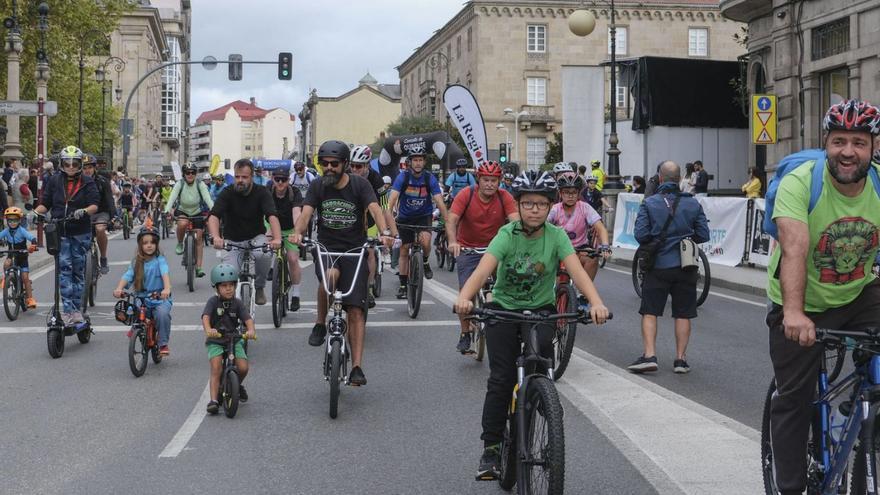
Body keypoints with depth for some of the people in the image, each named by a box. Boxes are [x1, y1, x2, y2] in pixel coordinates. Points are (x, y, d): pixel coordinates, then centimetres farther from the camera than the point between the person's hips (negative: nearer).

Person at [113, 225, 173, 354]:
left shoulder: (160, 260, -3)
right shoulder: (136, 262, 6)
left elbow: (165, 274, -21)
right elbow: (127, 276, -7)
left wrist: (167, 288, -41)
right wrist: (119, 288, -27)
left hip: (160, 298, -3)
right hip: (141, 298, 3)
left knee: (162, 312, -31)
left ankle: (163, 344, -12)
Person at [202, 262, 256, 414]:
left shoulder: (237, 303, -2)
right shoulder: (213, 301, -9)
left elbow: (248, 319, -13)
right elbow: (206, 317, -25)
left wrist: (251, 330, -36)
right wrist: (208, 329, -46)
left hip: (234, 340, 2)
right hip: (215, 341, -2)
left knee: (243, 367, -13)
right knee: (216, 367, -22)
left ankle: (237, 386, 20)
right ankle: (214, 400, -19)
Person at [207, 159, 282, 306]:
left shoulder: (261, 193, -11)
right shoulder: (227, 193, -11)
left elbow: (272, 216, -26)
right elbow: (213, 216, -26)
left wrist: (277, 239, -46)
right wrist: (216, 237, -47)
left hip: (255, 238, 0)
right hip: (233, 241, 0)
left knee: (264, 254, -33)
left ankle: (259, 287, -6)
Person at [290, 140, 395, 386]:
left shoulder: (359, 184, -5)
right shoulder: (318, 186, 0)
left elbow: (374, 209, -19)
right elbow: (306, 213, -13)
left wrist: (385, 232, -39)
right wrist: (297, 233, -35)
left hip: (354, 250, 0)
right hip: (325, 248, 1)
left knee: (356, 311, -7)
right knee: (329, 276, -35)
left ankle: (357, 367, -3)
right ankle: (320, 324, -10)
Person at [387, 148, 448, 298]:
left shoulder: (430, 179, -15)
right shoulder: (403, 177, -17)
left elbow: (440, 202, -21)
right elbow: (392, 199, -26)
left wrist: (448, 223, -31)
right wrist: (389, 217, -42)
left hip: (424, 216, -1)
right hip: (405, 217, 1)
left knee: (425, 240, -29)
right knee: (404, 251, 4)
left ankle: (425, 262, 2)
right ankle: (403, 286, 17)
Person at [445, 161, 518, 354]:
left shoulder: (504, 197, -11)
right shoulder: (466, 195, -14)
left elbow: (515, 221, -23)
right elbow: (451, 220, -24)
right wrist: (452, 242, -43)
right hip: (467, 249, -1)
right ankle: (465, 334, 9)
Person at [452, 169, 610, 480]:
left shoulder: (556, 236, -13)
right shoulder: (507, 234, -15)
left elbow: (577, 271, -26)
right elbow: (483, 270, -29)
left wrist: (596, 302, -45)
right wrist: (464, 298, -49)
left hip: (541, 310, 1)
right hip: (503, 308, -1)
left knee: (542, 349, -25)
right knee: (501, 379, -9)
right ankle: (491, 448, 3)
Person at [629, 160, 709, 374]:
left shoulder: (649, 204, -6)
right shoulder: (693, 204, 0)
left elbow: (640, 235, -11)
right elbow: (703, 235, 0)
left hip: (658, 265, -2)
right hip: (686, 266, 2)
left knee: (649, 312, 4)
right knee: (683, 314, 9)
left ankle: (649, 355, -6)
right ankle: (680, 359, 11)